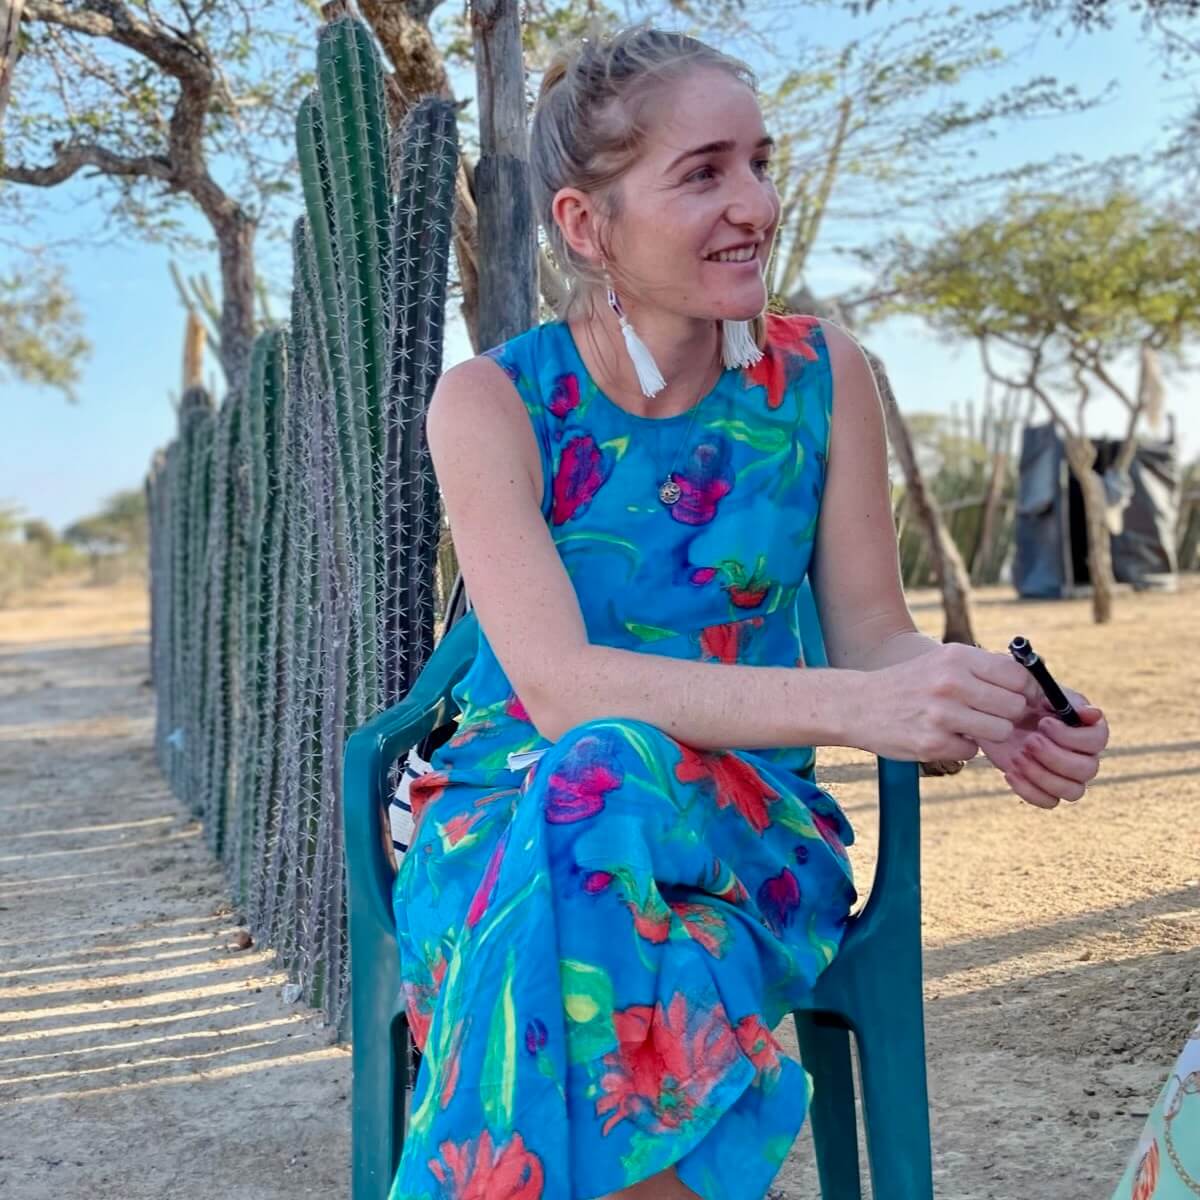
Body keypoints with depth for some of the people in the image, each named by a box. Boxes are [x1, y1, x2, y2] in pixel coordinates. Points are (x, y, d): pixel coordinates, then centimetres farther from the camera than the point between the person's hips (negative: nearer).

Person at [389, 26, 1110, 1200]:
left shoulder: (820, 373, -2)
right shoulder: (491, 401, -9)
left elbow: (873, 634, 1)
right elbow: (556, 686, -21)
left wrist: (996, 713, -23)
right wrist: (851, 706, -34)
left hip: (746, 824, 1)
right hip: (515, 816, -1)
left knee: (617, 787, -33)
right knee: (597, 781, -35)